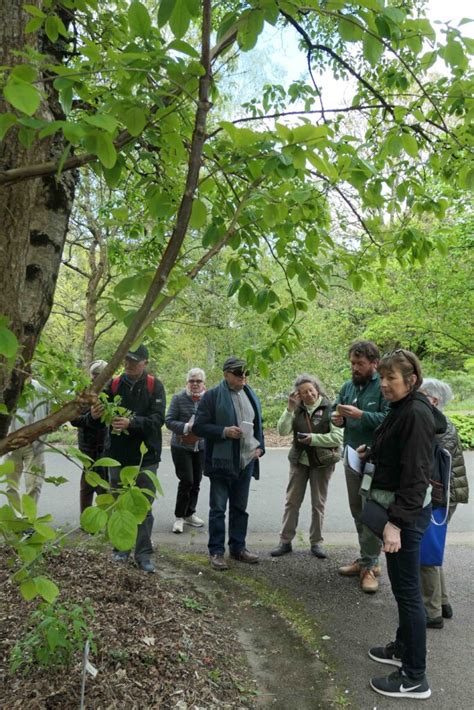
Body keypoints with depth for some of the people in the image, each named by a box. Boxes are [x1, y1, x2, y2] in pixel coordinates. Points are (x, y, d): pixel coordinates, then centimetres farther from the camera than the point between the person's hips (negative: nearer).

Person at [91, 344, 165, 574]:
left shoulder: (154, 386, -5)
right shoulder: (114, 385, 0)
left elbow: (158, 419, -17)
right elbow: (102, 419, -2)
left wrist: (131, 422, -32)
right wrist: (95, 415, -26)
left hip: (145, 457, -2)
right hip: (117, 455, 2)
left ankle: (143, 554, 17)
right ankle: (121, 549, 29)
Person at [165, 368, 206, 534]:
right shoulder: (178, 398, -7)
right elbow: (169, 421, -8)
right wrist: (186, 427, -21)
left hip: (201, 447, 4)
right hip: (181, 447, -4)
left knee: (196, 482, 12)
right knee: (186, 481, -6)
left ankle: (189, 514, 29)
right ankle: (179, 517, 11)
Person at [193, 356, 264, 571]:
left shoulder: (251, 396, 11)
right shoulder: (212, 396, -8)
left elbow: (258, 425, 21)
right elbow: (199, 426, -10)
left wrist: (260, 446, 7)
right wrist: (224, 432, -21)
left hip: (246, 462, 6)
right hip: (222, 462, -5)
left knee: (240, 508, 16)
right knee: (218, 509, 3)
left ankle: (238, 547, 29)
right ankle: (216, 552, 15)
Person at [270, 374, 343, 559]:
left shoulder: (329, 408, -11)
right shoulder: (297, 409, 1)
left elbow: (338, 437, -16)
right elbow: (282, 431, -11)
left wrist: (314, 438, -23)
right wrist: (290, 408, -20)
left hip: (322, 462, -3)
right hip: (299, 460, 3)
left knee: (318, 503, 9)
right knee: (292, 502, 7)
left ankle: (316, 542, 22)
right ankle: (285, 541, 18)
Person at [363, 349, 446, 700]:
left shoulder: (416, 414, -21)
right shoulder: (402, 409, 9)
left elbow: (415, 474, -25)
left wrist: (397, 522, -27)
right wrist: (371, 452, 29)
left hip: (407, 512, -10)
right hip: (397, 506, 10)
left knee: (407, 589, 0)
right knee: (403, 585, 22)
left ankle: (415, 678, 14)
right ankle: (404, 647, 39)